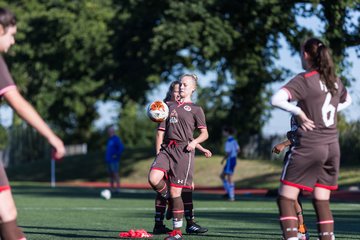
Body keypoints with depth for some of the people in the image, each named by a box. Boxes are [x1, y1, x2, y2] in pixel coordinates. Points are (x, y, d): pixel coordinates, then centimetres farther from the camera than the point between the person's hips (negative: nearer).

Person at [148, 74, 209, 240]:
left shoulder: (195, 109, 6)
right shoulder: (170, 105, 19)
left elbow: (204, 133, 6)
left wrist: (194, 142, -14)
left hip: (183, 151, -4)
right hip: (166, 148, 4)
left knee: (175, 191, -5)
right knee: (153, 179, -22)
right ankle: (171, 201, 8)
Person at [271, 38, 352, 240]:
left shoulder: (304, 80, -11)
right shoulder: (335, 80, 9)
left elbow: (276, 100, -25)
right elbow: (347, 100, 31)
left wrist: (299, 112, -14)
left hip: (309, 146, -6)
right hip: (332, 147, 6)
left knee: (286, 197, -2)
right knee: (322, 200, 11)